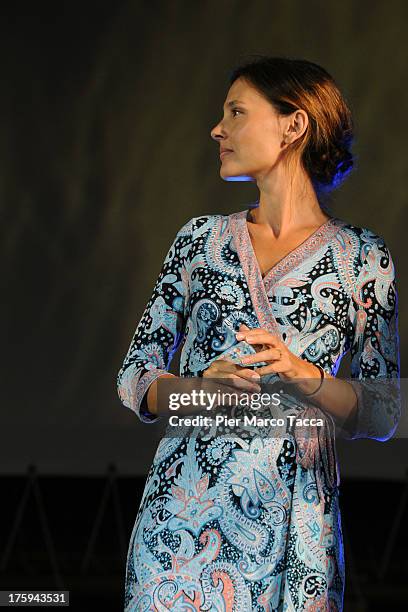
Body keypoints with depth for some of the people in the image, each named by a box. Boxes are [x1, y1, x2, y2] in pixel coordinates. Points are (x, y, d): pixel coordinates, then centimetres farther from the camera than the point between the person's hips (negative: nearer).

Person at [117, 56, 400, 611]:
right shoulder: (201, 238, 8)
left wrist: (307, 377, -16)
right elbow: (134, 378, 8)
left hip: (294, 522, -1)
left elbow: (384, 417, 2)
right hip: (184, 512, 2)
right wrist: (198, 388, -13)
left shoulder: (365, 258, 2)